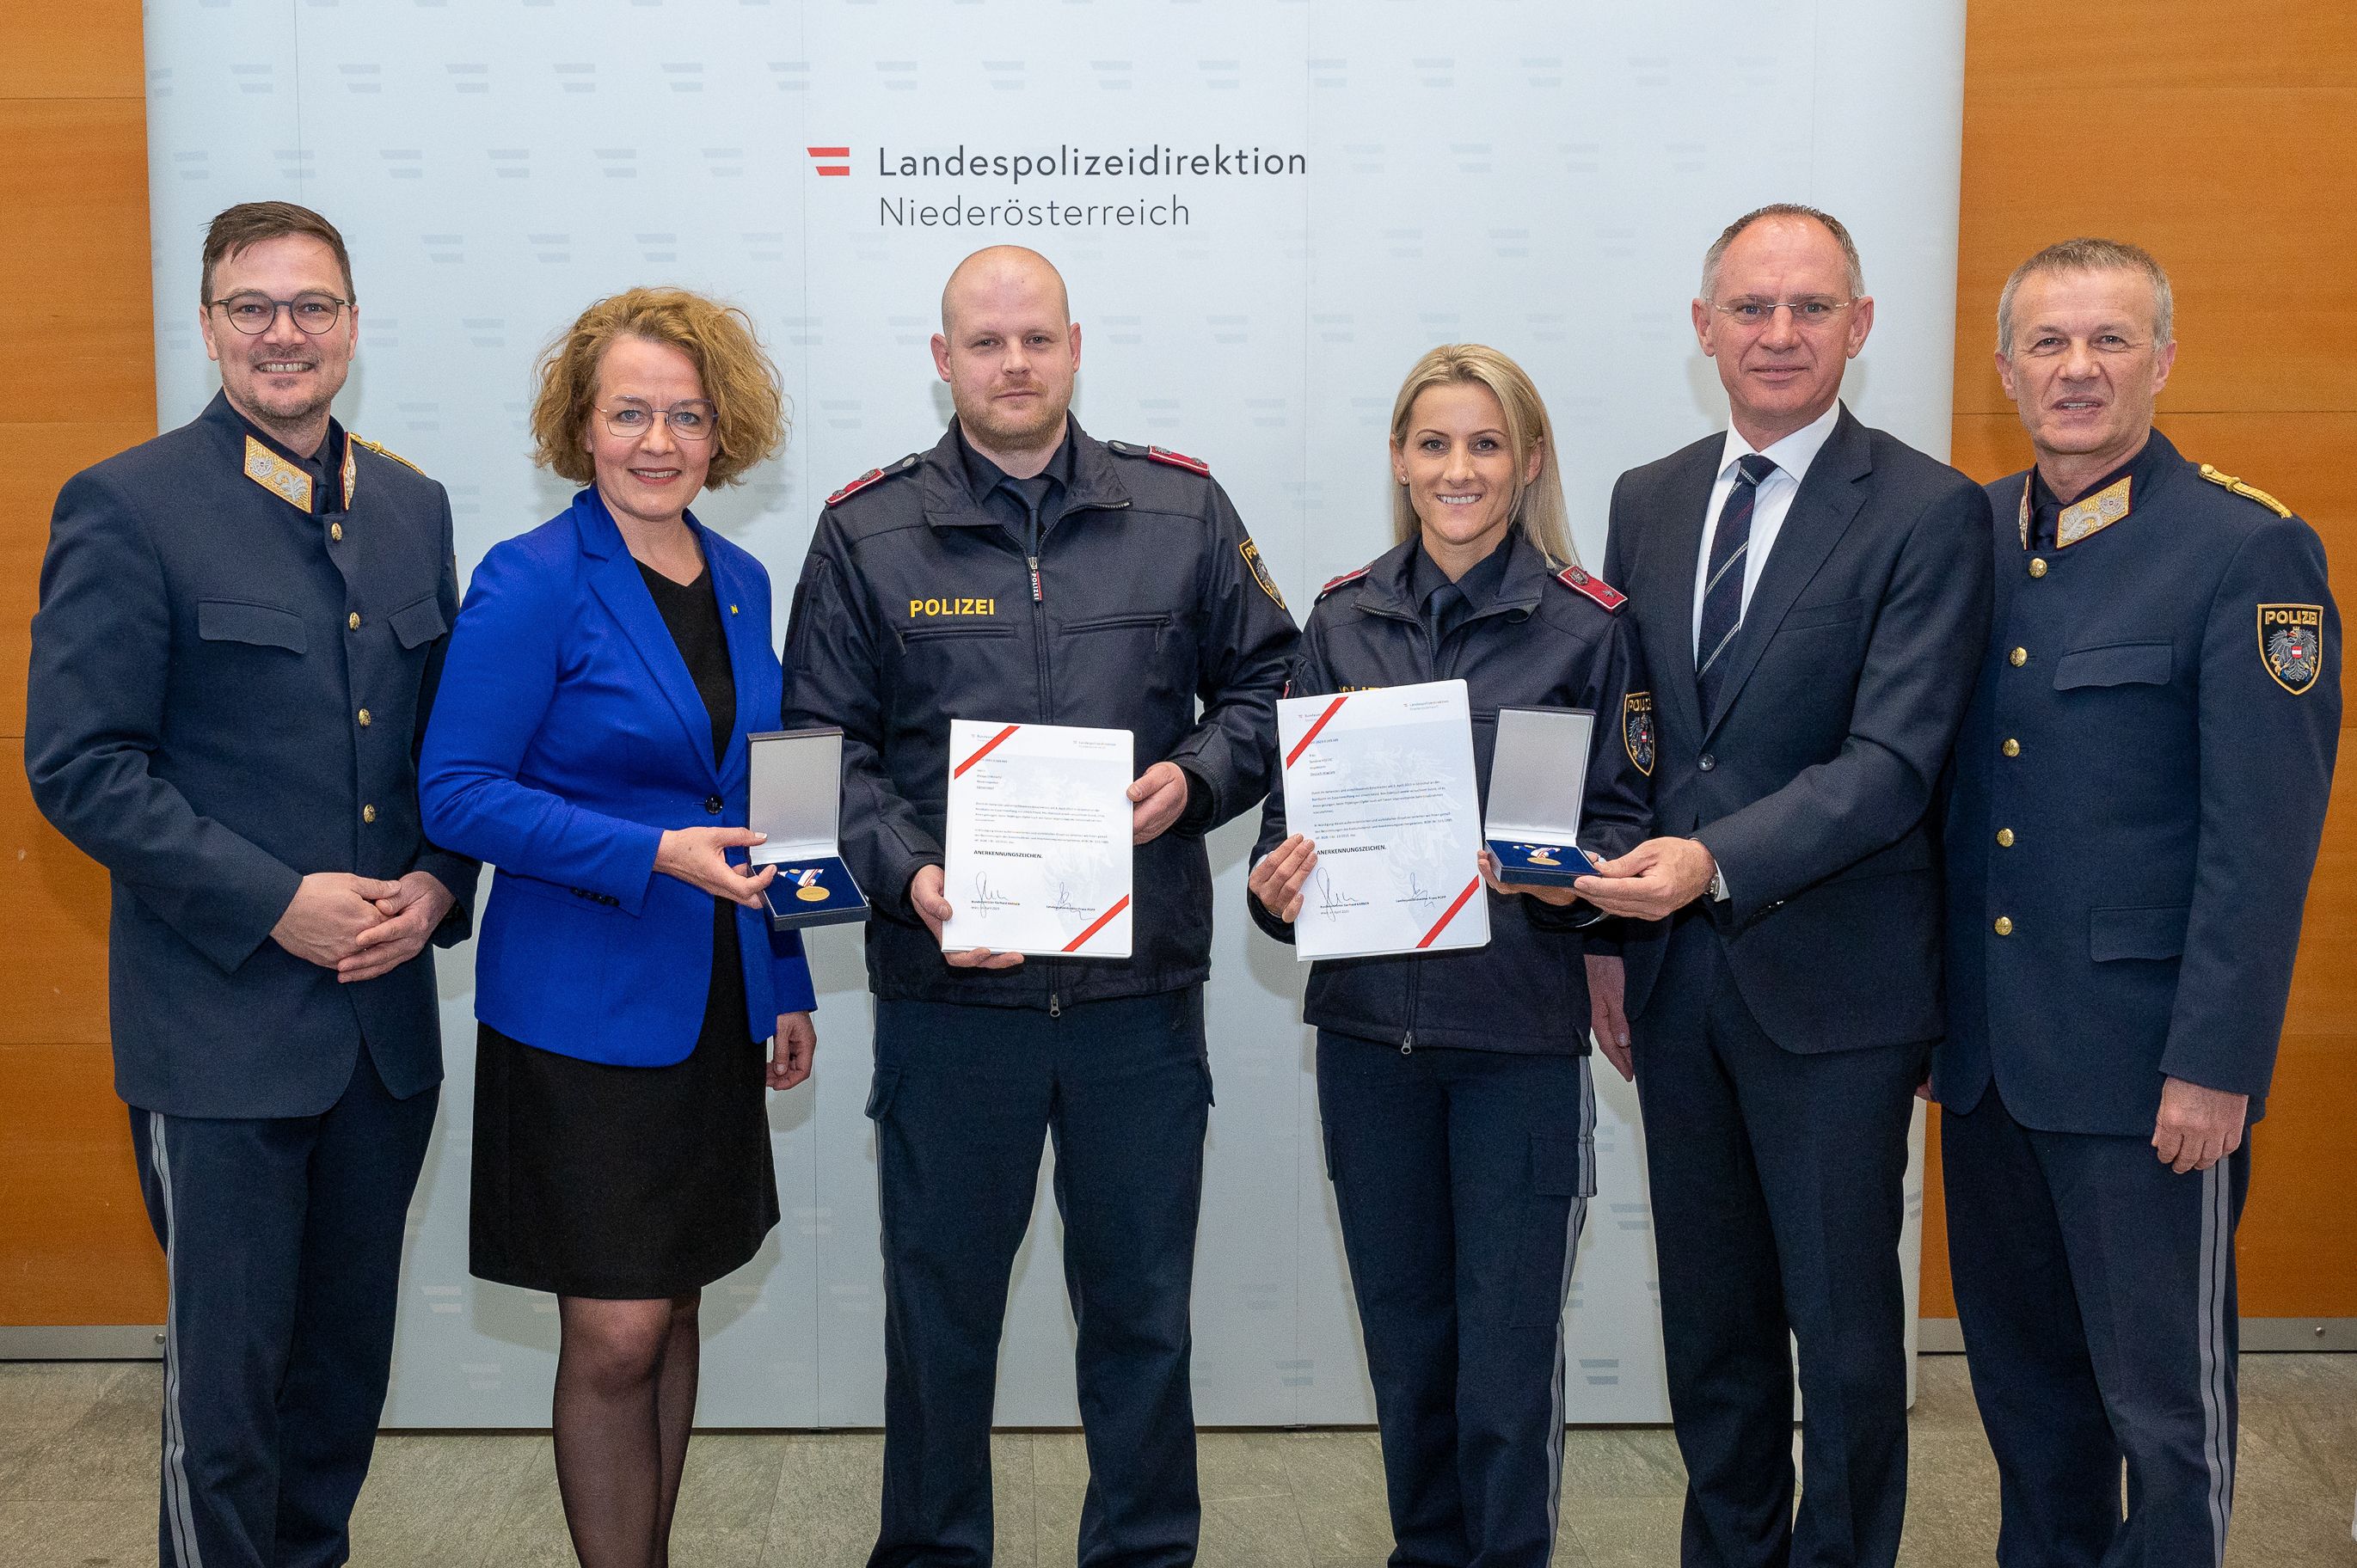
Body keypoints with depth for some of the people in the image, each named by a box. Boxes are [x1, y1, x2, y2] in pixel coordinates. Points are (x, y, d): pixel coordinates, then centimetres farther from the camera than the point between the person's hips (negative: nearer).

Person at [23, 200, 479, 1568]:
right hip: (221, 1031, -5)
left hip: (390, 1014, 5)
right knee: (229, 1364, 5)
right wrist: (277, 903, -17)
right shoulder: (128, 508, -7)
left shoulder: (413, 507, 10)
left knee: (351, 1349, 17)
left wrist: (438, 881, -3)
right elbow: (78, 765, -11)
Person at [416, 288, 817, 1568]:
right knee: (614, 1338, -1)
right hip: (584, 1014, -6)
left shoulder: (740, 583, 8)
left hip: (715, 1007, 6)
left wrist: (787, 982, 14)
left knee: (673, 1309, 15)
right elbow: (457, 794, -15)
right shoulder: (530, 584, -11)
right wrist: (656, 852, -23)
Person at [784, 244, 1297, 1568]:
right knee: (941, 1302, 12)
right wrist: (909, 876, -15)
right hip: (949, 981, 0)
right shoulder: (868, 532, 3)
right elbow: (823, 749, 1)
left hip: (1143, 981, 1)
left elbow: (1267, 685, 11)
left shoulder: (1183, 509, 5)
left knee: (1142, 1305, 12)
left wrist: (1195, 779, -8)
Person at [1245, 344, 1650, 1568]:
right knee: (1402, 1332, 15)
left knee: (1508, 1347, 1)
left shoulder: (1588, 626, -2)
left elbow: (1623, 824, 0)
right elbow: (1292, 803, 11)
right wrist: (1277, 880, -10)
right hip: (1367, 1018, 3)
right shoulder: (1343, 619, 7)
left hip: (1519, 1022, -3)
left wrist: (1569, 876, -21)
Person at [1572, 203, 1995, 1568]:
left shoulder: (1930, 513, -8)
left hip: (1831, 983, -5)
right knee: (1710, 1311, 16)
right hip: (1676, 969, 5)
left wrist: (1715, 863, -29)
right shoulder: (1648, 501, 9)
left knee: (1844, 1321, 7)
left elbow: (1894, 760, -17)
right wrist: (1611, 932, 8)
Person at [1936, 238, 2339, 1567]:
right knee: (2020, 1365, 18)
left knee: (2164, 1394, 6)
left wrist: (2215, 1065, -15)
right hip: (1989, 1044, 6)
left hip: (2144, 1059, -5)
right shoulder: (1970, 537, 8)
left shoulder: (2249, 550, -9)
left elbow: (2264, 838, -13)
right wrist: (1929, 1001, 8)